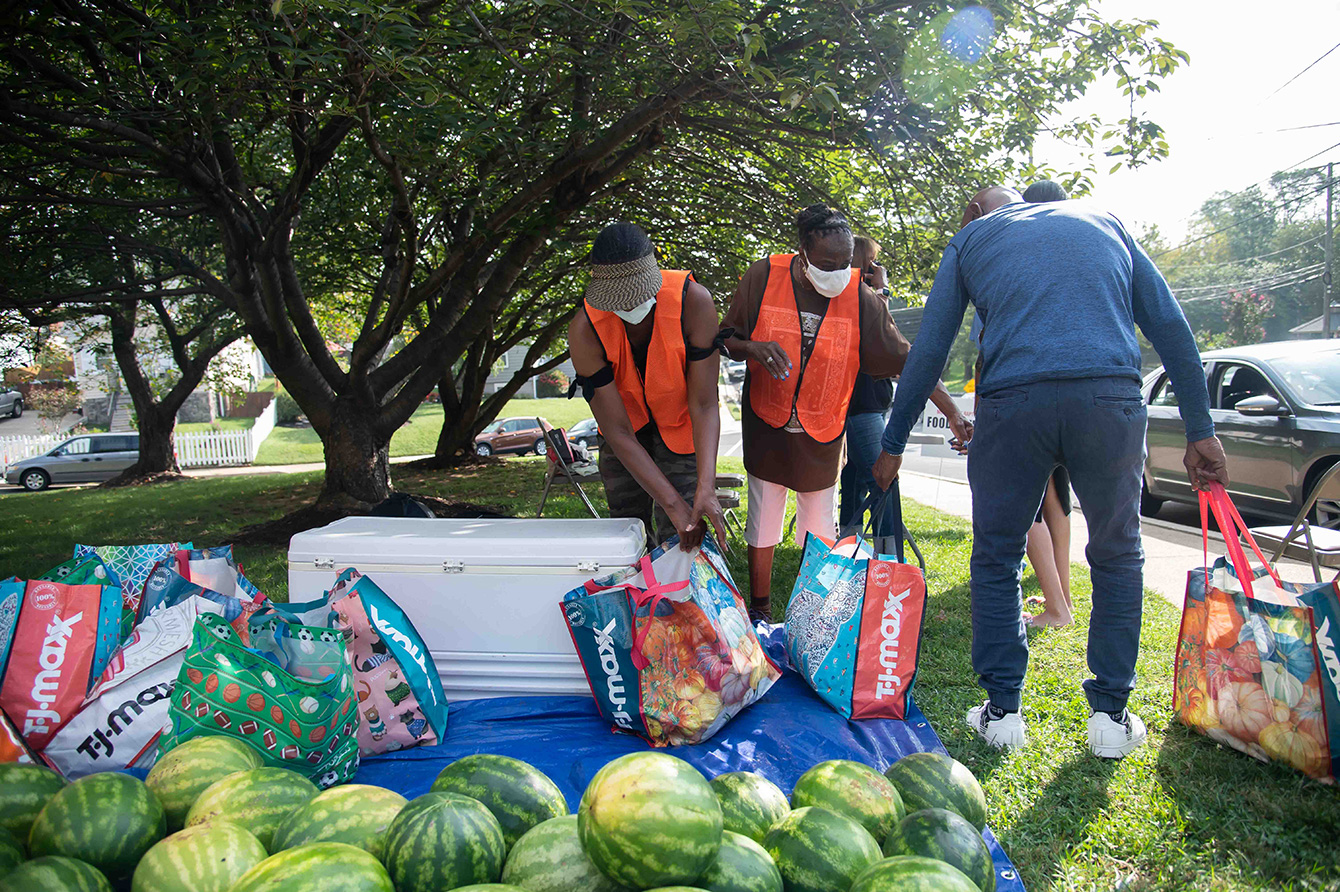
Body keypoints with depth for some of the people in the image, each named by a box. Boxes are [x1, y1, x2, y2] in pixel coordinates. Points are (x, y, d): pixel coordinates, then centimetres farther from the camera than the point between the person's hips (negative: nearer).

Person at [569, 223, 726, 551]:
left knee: (680, 539, -10)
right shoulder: (585, 330, -28)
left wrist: (706, 487, -41)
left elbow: (704, 405, -28)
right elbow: (618, 433, -28)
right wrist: (673, 504, -34)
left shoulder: (693, 301, -30)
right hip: (626, 419, 1)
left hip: (680, 423, -1)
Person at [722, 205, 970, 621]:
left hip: (822, 434, 0)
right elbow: (727, 338, -2)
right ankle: (759, 611, 22)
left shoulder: (861, 298, -11)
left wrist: (953, 413, -15)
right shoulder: (763, 278, -12)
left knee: (819, 528, 7)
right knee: (763, 517, 6)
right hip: (766, 424, 0)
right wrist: (752, 348, -25)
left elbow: (906, 359, -9)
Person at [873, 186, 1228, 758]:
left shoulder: (970, 238, 21)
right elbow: (1169, 324, 17)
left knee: (997, 559, 15)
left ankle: (1003, 711, 17)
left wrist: (893, 444, 20)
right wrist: (1200, 430, 16)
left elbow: (928, 350, 14)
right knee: (1117, 557, 19)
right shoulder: (1101, 220, 25)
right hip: (1112, 396, 2)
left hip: (1014, 403, -1)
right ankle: (1111, 714, 20)